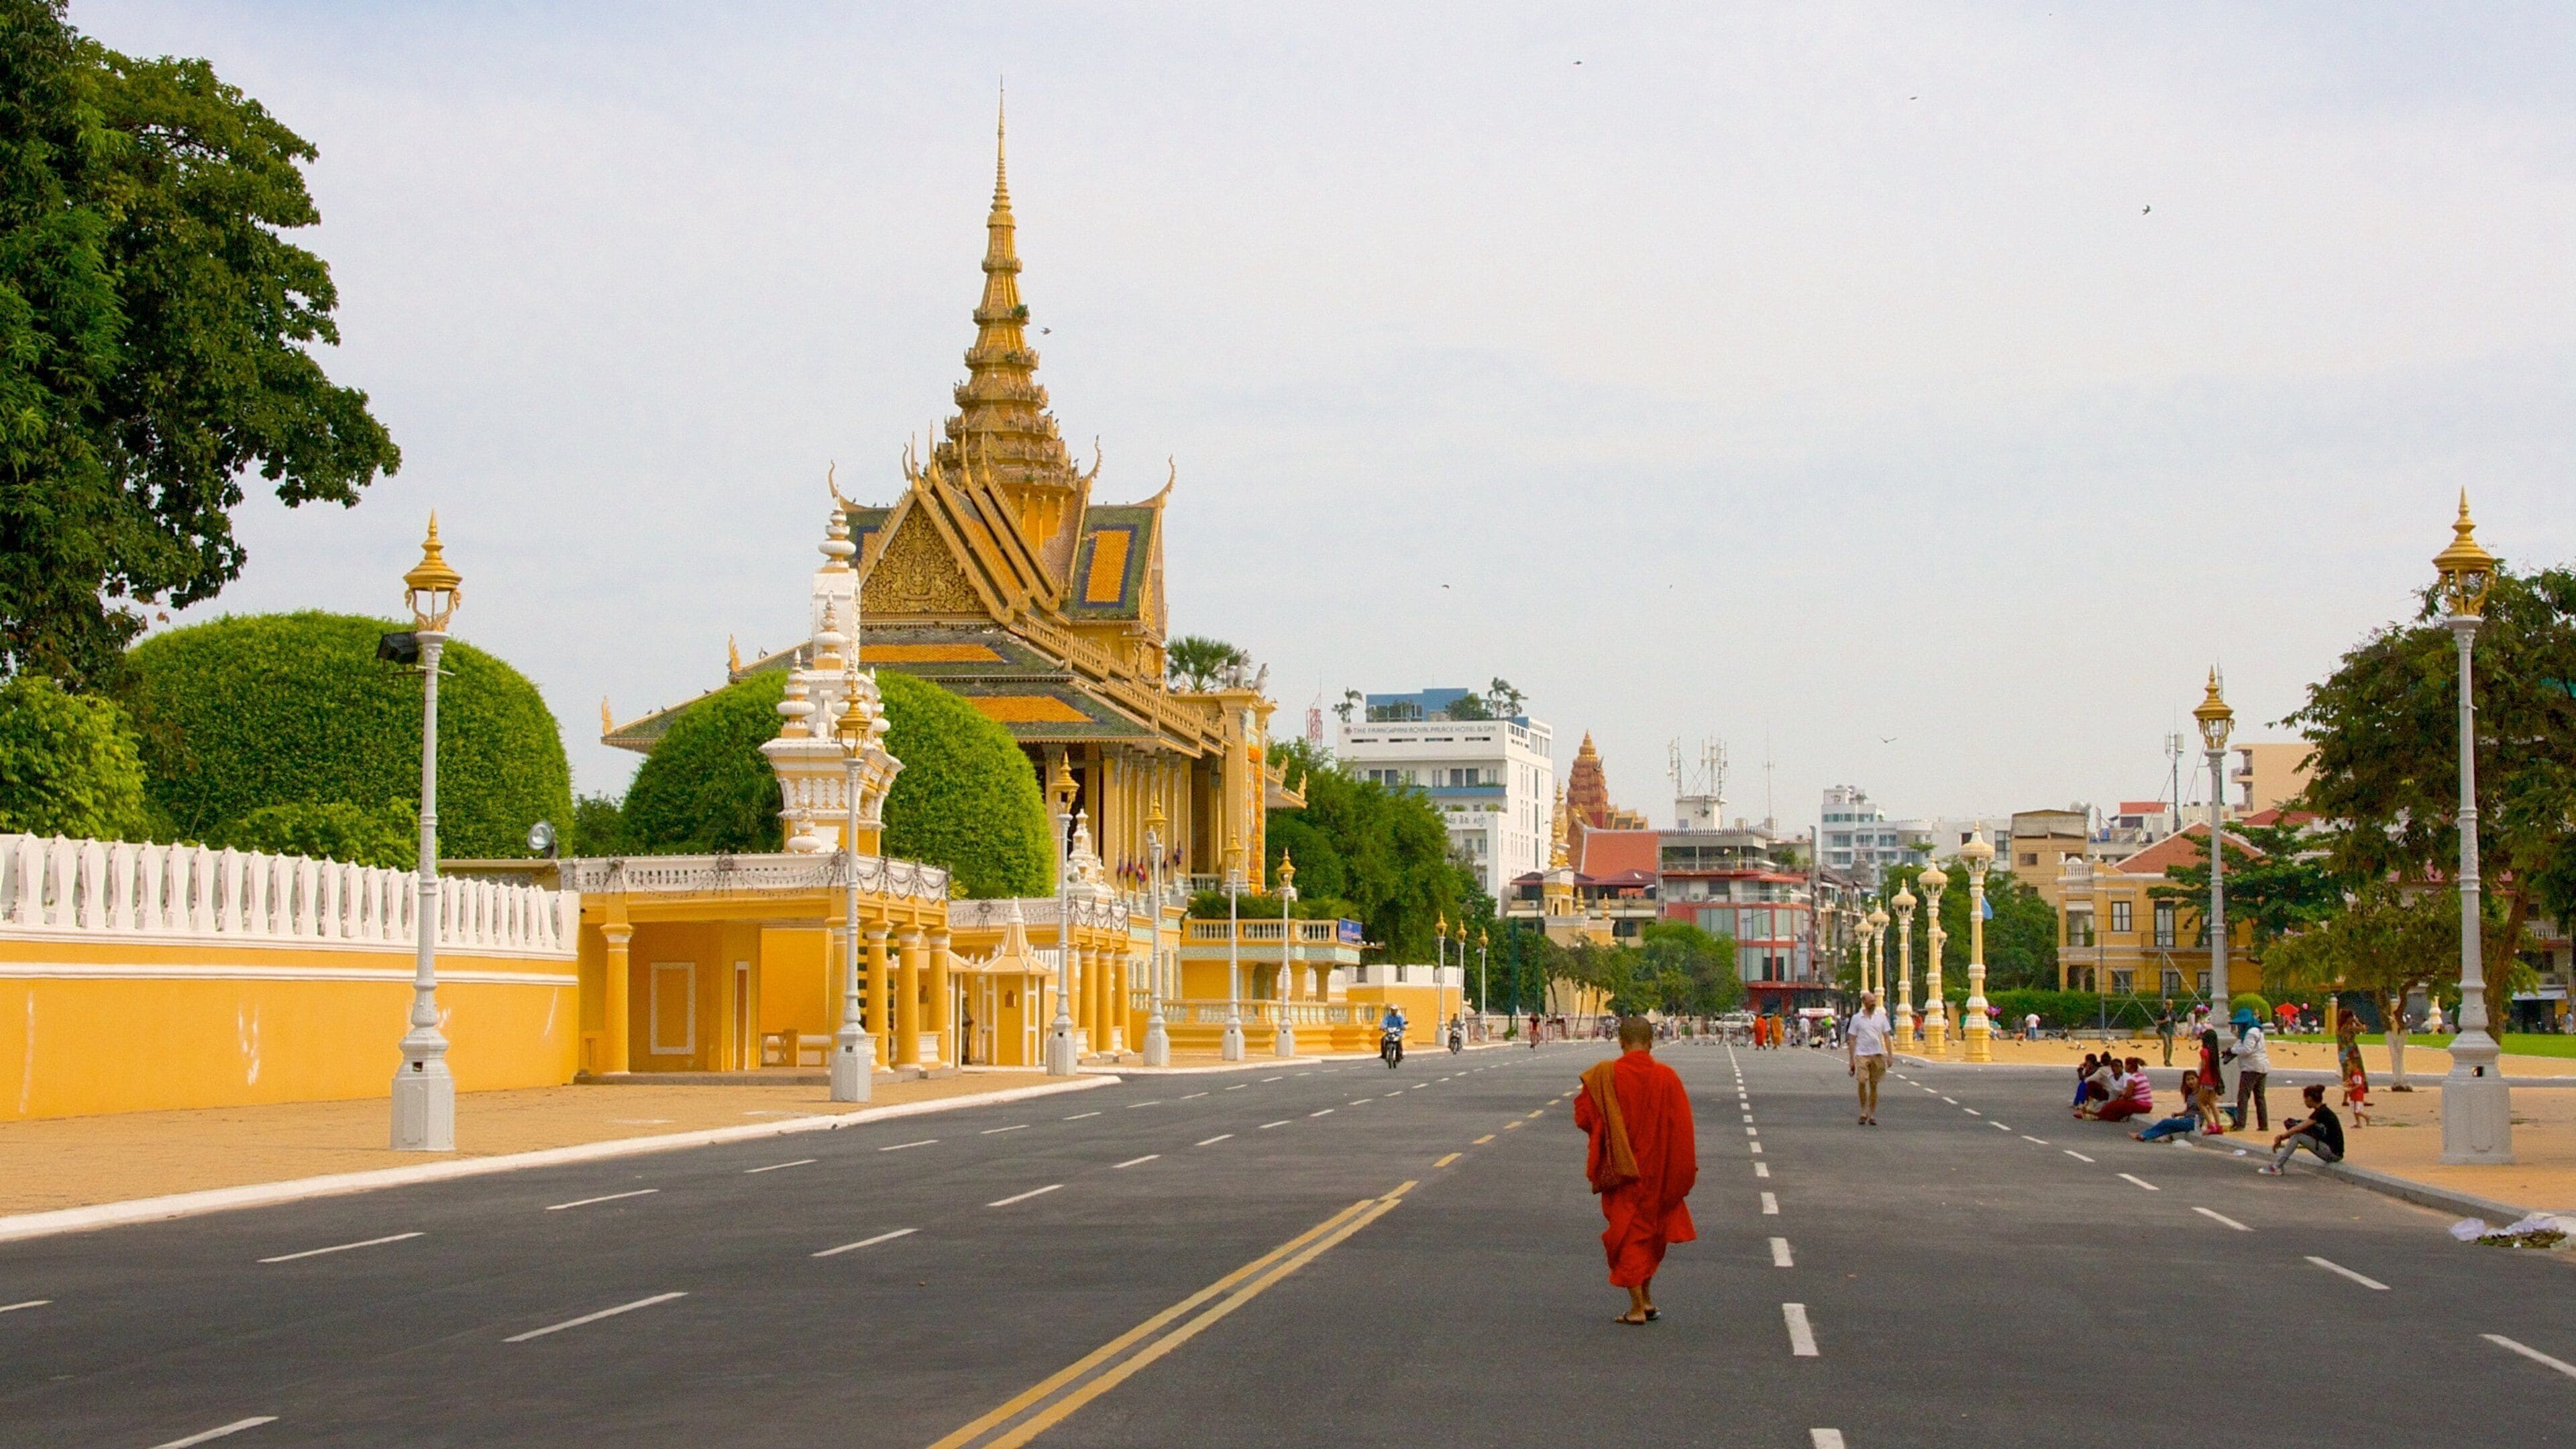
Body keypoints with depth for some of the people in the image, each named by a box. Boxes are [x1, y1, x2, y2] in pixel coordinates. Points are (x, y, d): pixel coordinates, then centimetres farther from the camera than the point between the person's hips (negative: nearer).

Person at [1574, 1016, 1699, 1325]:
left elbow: (1583, 1117, -9)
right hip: (1657, 1171, 2)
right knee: (1651, 1233, 20)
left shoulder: (1604, 1075, -13)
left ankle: (1637, 1307, 2)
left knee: (1628, 1234, 6)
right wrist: (1685, 1172, 1)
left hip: (1620, 1170, -2)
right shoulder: (1667, 1077, -8)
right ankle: (1647, 1300, 24)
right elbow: (1682, 1128, -7)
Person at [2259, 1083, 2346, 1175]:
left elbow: (2298, 1129, -18)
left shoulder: (2322, 1113, -17)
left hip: (2334, 1153, -9)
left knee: (2297, 1136, -17)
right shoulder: (2323, 1111, 12)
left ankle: (2275, 1167, -15)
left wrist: (2281, 1137, -8)